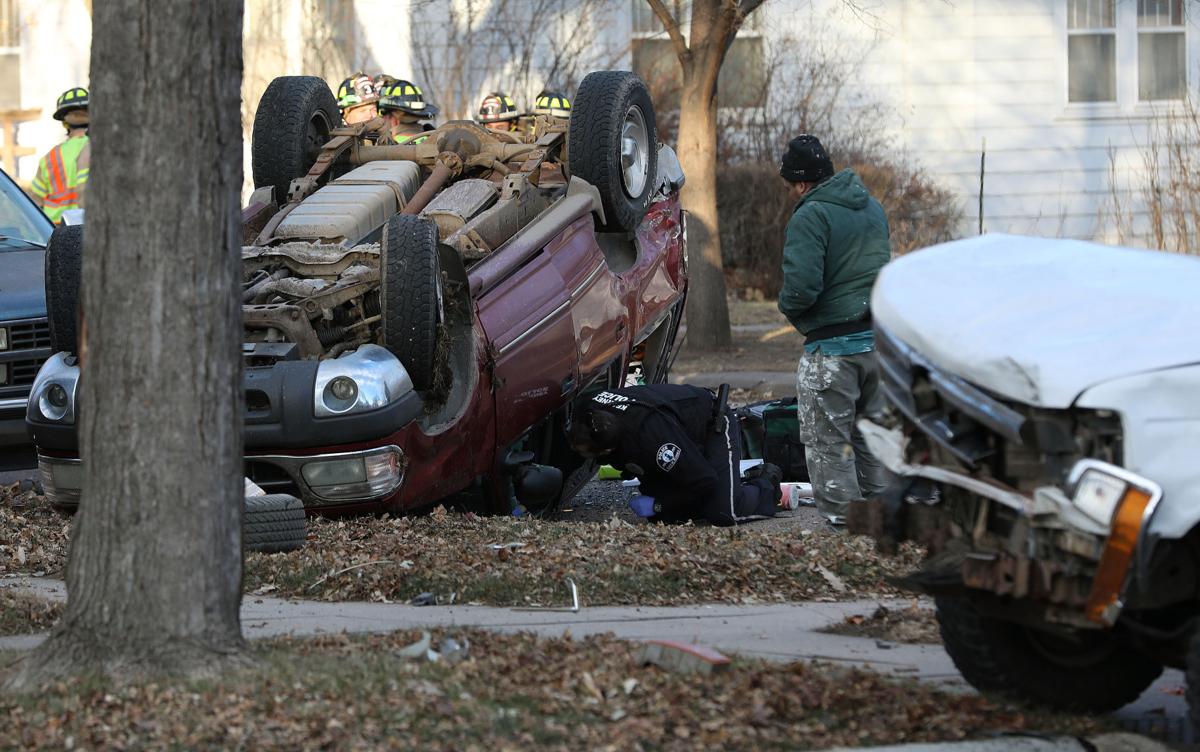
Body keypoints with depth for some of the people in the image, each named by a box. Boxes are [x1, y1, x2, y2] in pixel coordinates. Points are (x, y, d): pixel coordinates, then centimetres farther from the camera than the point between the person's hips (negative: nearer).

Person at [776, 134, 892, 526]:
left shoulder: (811, 216, -14)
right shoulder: (872, 207, 12)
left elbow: (802, 285, -23)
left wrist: (787, 305, -4)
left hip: (833, 347, -8)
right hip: (880, 340, 8)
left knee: (827, 438, 2)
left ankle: (840, 513, 2)